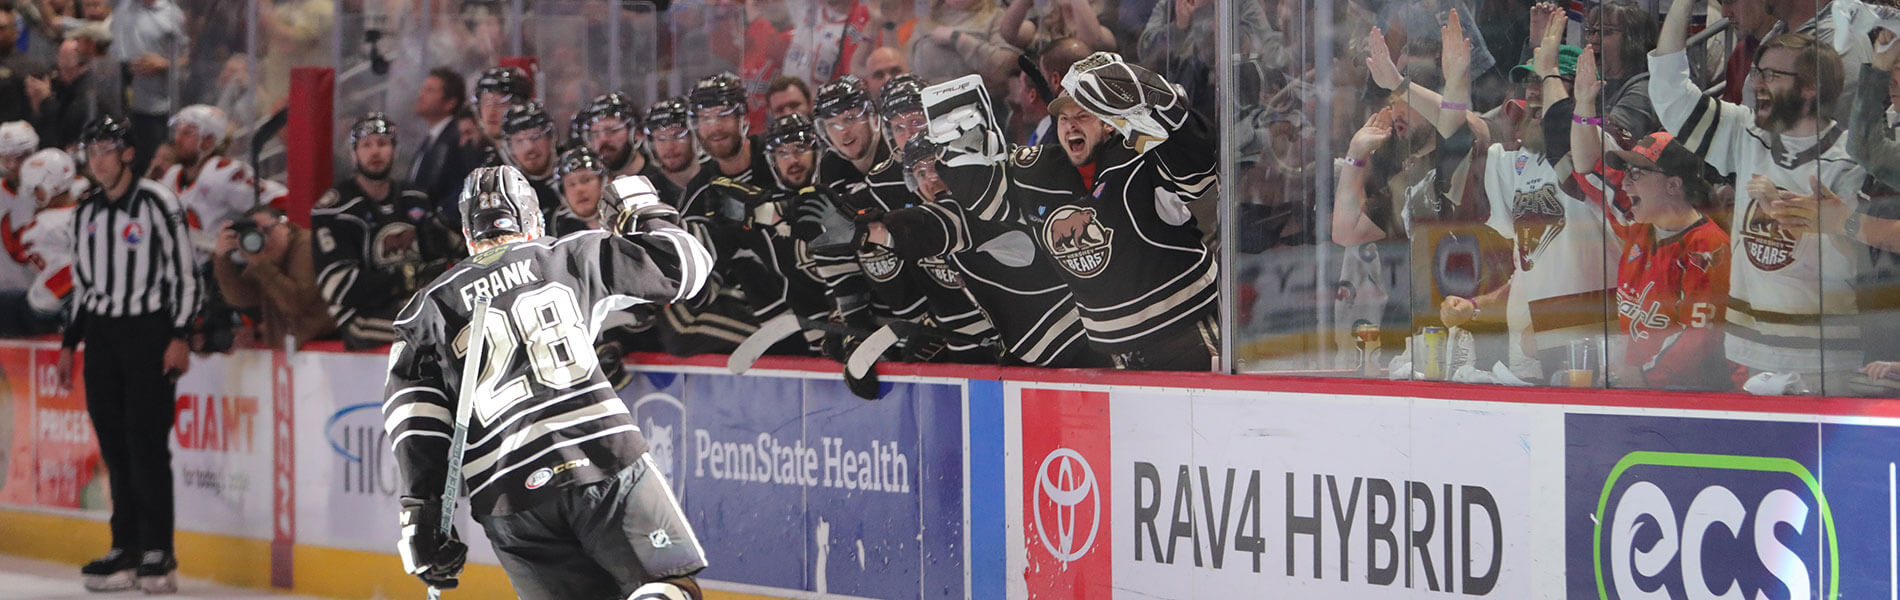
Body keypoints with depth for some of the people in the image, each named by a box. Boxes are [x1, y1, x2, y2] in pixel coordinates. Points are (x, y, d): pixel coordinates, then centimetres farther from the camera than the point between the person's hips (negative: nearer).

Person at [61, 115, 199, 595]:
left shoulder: (158, 203, -6)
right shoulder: (87, 213, 13)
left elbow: (185, 273, -7)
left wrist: (180, 337, -14)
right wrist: (69, 345, 17)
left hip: (149, 331, -6)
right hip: (101, 334, 6)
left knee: (147, 443, -10)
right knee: (114, 446, 4)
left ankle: (159, 554, -7)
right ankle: (126, 551, 8)